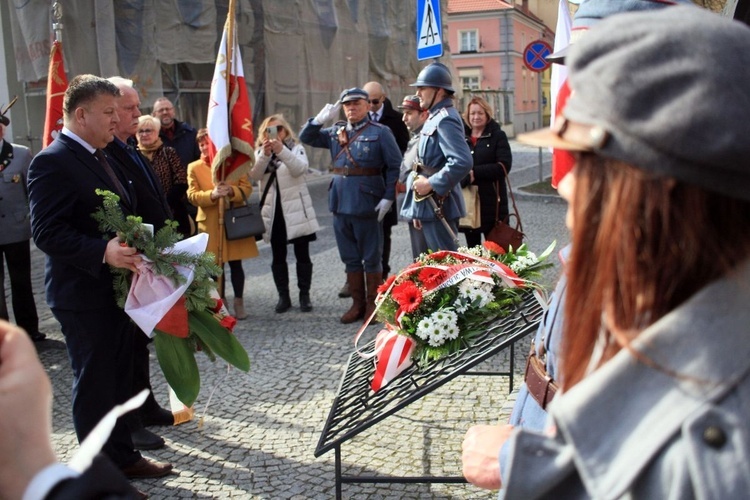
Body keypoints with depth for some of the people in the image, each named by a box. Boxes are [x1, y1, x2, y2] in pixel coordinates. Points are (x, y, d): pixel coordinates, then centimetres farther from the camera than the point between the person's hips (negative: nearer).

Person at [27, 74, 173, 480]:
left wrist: (135, 246, 8)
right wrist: (103, 251, -35)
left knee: (119, 379, 18)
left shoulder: (96, 157, 14)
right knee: (94, 384, 4)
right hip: (84, 296, -9)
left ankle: (122, 456, 33)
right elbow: (47, 233, -24)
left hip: (115, 289, 9)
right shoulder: (52, 162, -17)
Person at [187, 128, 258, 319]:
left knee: (235, 263, 5)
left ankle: (239, 302, 16)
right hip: (210, 223, 0)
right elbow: (192, 195, -6)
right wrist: (212, 194, -24)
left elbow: (247, 188, 1)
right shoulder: (194, 167, 1)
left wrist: (231, 191, -20)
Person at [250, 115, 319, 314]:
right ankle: (283, 296, 17)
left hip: (296, 211, -2)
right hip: (273, 212, 2)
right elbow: (255, 175, -10)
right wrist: (265, 154, -26)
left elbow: (300, 168, -19)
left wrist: (281, 151, -32)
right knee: (278, 257, 8)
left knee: (302, 255, 3)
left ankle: (304, 295, 13)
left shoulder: (296, 149, 2)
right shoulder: (260, 152, 8)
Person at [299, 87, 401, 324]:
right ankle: (358, 303, 24)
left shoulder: (380, 132, -4)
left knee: (372, 258, 6)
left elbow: (395, 166, -6)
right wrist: (321, 118, -4)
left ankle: (373, 305, 18)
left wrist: (388, 197, -13)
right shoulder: (336, 131, 11)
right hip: (340, 202, 5)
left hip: (367, 204, -5)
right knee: (350, 258, 13)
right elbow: (306, 138, 12)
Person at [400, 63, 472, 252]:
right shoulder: (435, 117, 15)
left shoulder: (445, 119, -16)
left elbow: (462, 162, -28)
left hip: (437, 207, -10)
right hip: (431, 206, 10)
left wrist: (431, 183, -22)